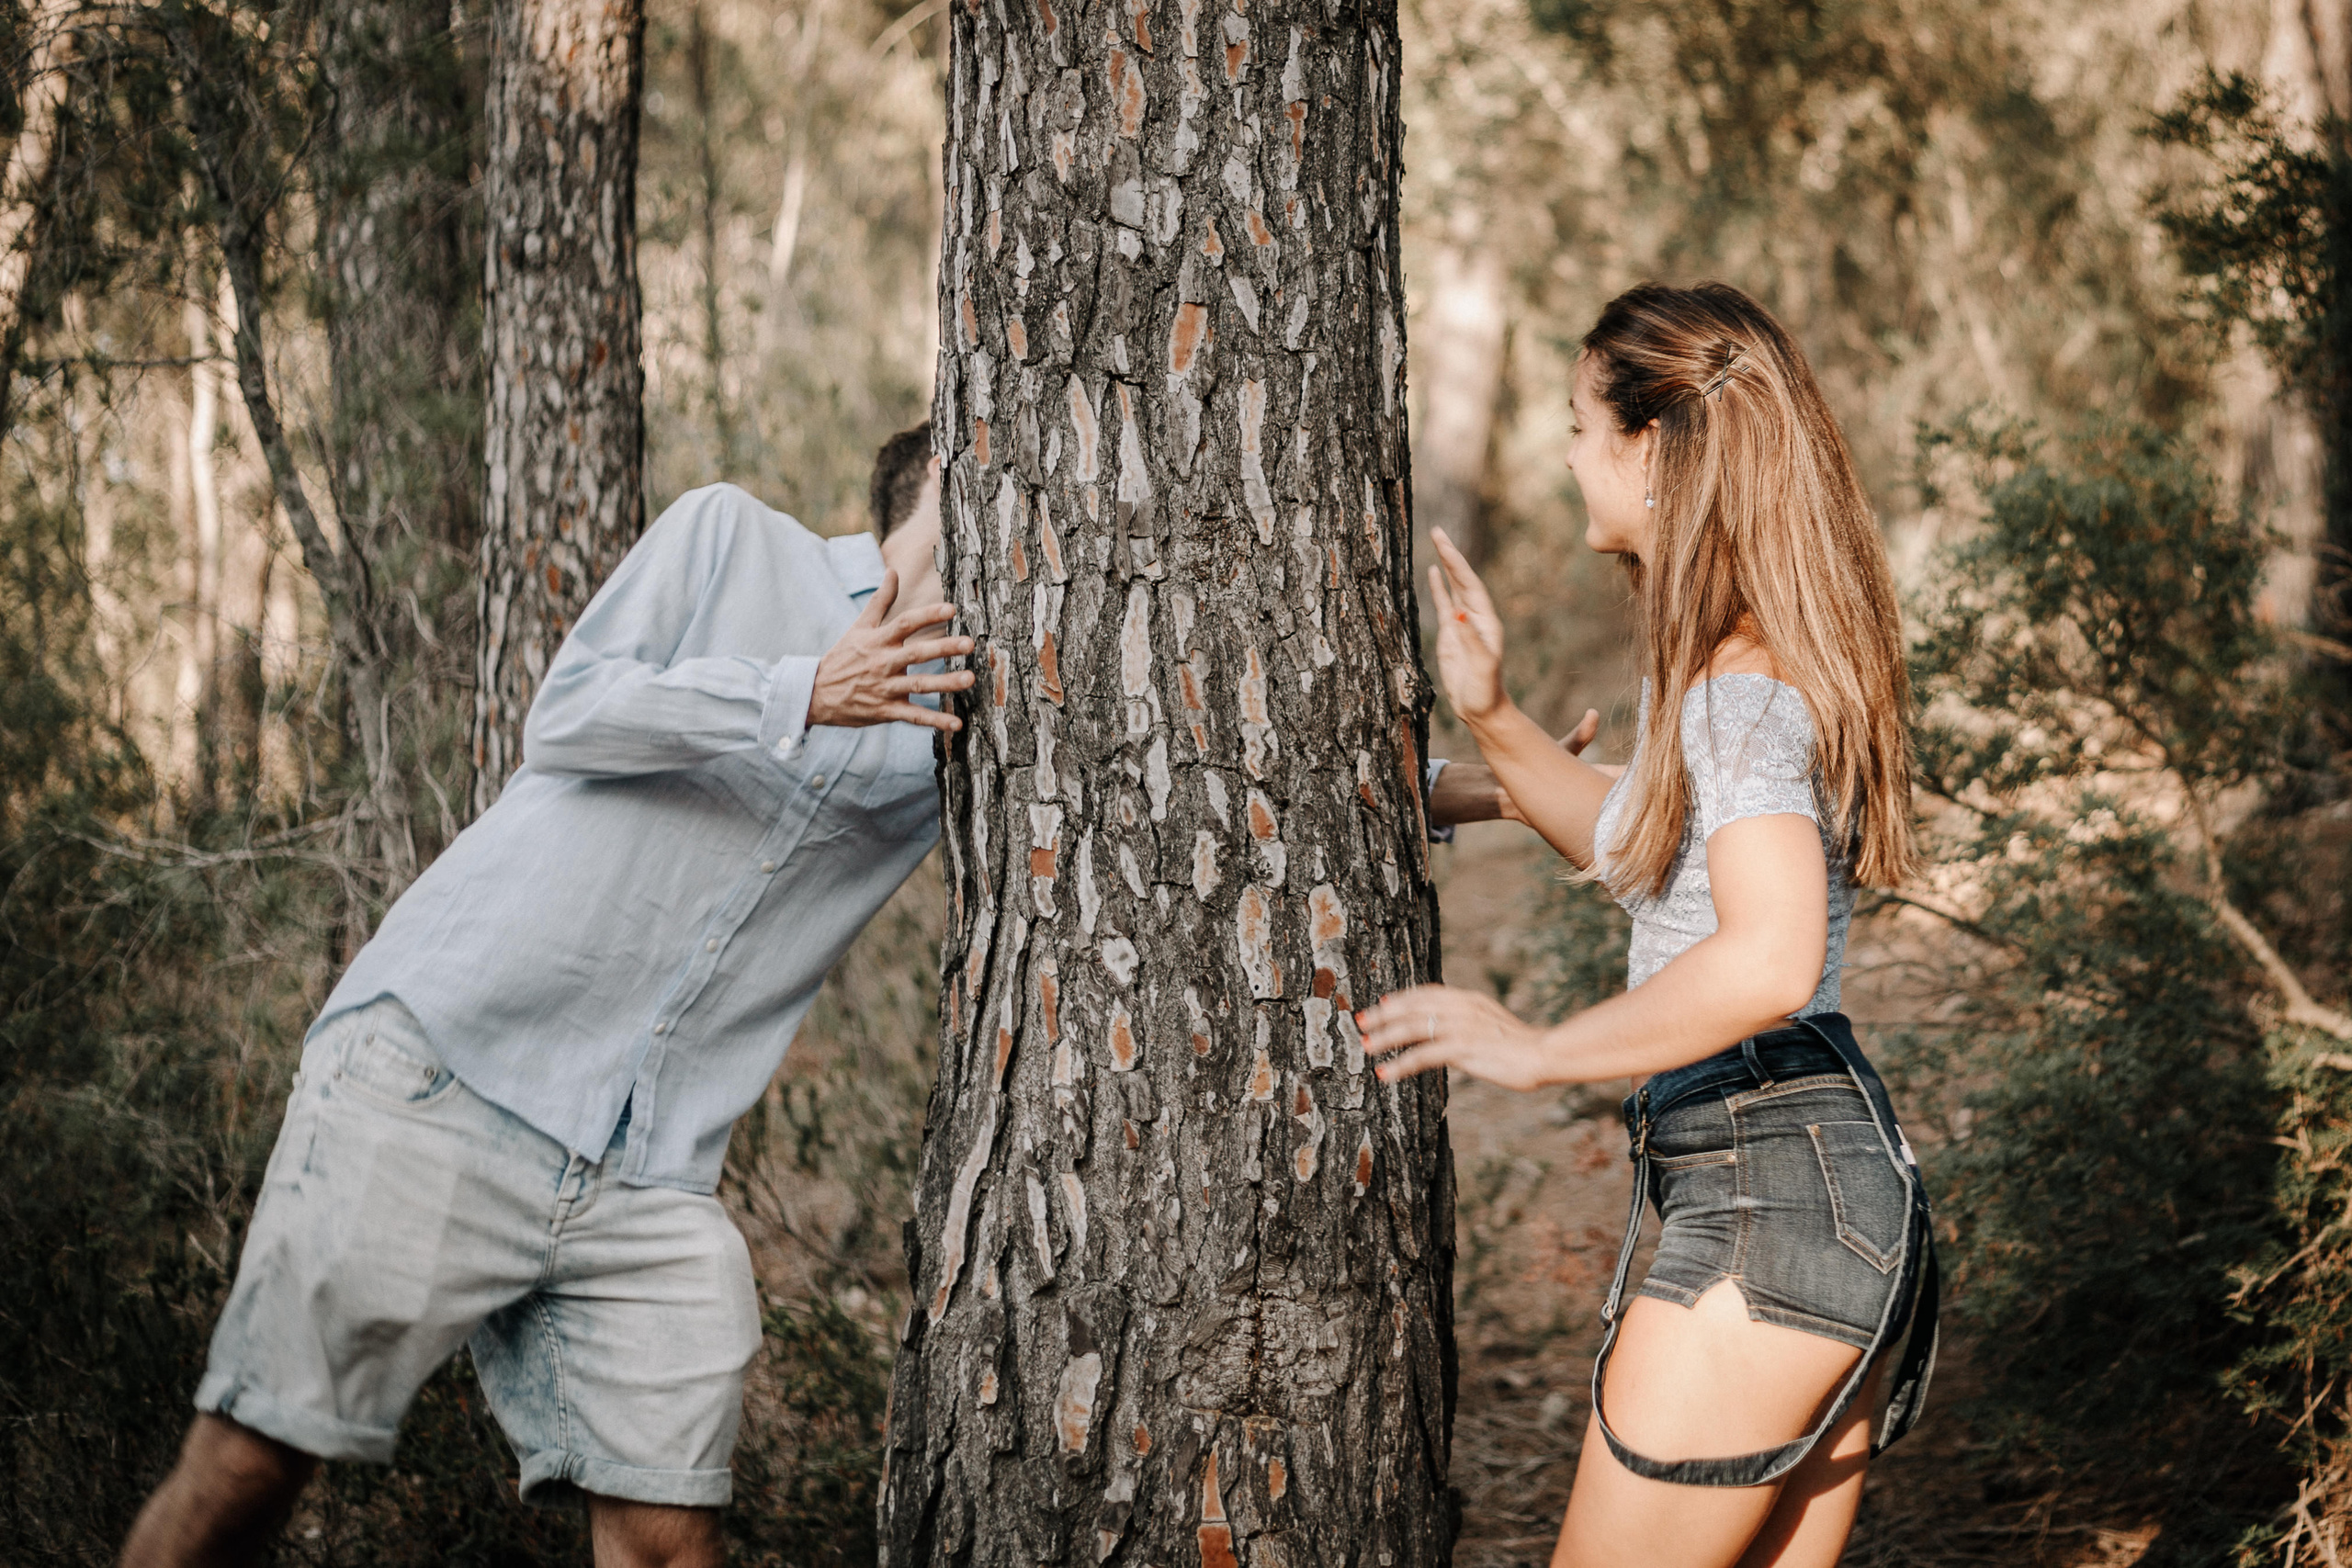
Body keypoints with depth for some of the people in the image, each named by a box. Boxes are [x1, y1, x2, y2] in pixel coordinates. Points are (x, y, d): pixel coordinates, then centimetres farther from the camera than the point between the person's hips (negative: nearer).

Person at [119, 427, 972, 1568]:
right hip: (443, 1060, -4)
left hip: (646, 1179, 4)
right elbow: (566, 716, -4)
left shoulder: (943, 729, 17)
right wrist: (801, 697, -15)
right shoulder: (732, 539, 7)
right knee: (245, 1472, -3)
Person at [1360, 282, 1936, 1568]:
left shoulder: (1740, 682, -17)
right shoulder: (1749, 662, 15)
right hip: (1836, 1180, 10)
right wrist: (1489, 719, 19)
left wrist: (1541, 1051, -26)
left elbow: (1770, 958, -31)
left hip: (1768, 1200, -10)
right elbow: (1648, 848, 30)